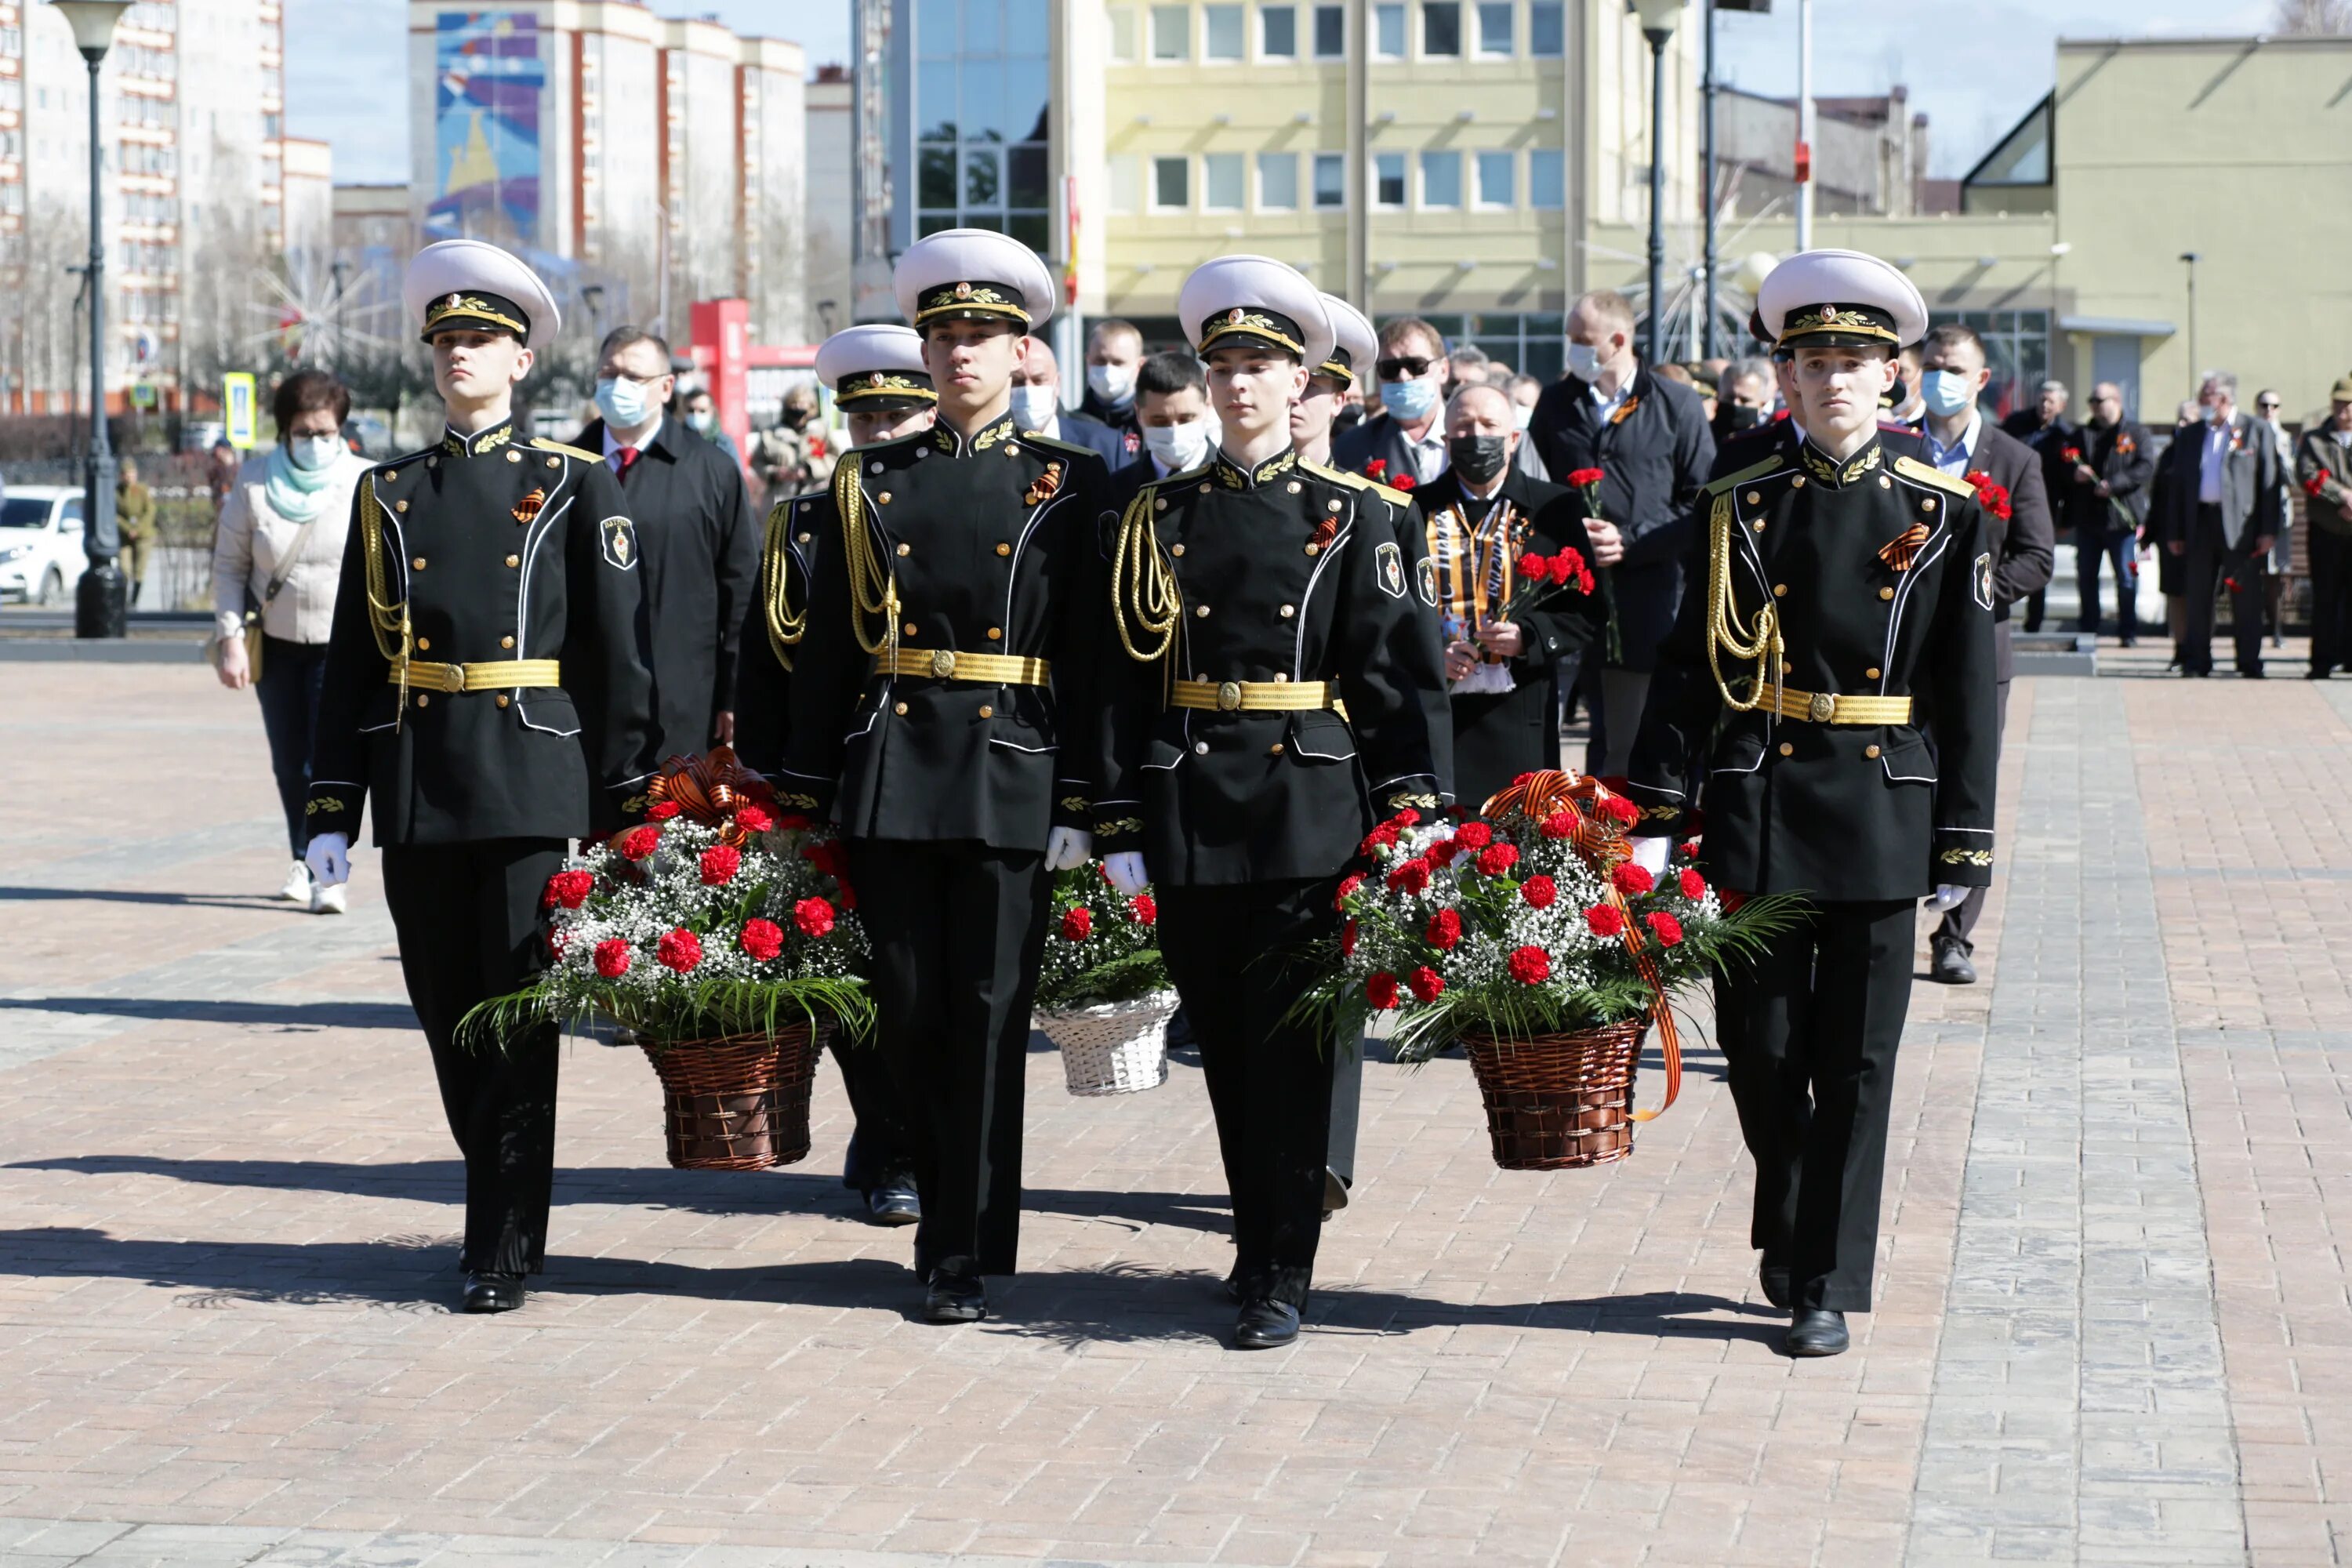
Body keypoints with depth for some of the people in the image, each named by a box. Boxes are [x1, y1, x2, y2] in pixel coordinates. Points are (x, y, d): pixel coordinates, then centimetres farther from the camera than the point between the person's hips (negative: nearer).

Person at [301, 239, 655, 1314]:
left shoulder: (575, 488, 3)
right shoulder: (389, 495, 11)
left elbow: (617, 651, 1)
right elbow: (352, 661, 9)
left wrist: (625, 808, -3)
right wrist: (331, 811, 5)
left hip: (532, 784, -3)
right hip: (416, 794, 3)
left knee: (518, 1018, -5)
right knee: (450, 1023, 9)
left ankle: (501, 1251, 2)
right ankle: (512, 1209, 26)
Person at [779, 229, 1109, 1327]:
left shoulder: (1069, 485, 4)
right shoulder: (870, 485, 10)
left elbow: (1093, 654, 0)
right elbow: (827, 650, 9)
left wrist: (1080, 807, -6)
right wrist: (805, 798, 5)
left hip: (1010, 780, -2)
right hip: (890, 774, 3)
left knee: (989, 1017, -2)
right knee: (909, 1017, 6)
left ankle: (968, 1254, 4)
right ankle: (946, 1222, 21)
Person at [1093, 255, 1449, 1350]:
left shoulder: (1355, 515, 2)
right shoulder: (1164, 517, 8)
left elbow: (1399, 673, -1)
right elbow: (1128, 676, 6)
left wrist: (1409, 821, -9)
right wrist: (1118, 824, 1)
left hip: (1309, 808, -3)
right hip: (1191, 811, 3)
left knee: (1288, 1042, -4)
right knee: (1222, 1040, 9)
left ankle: (1280, 1275, 0)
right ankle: (1258, 1229, 25)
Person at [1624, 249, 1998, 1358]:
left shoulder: (1942, 515, 1)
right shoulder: (1742, 508, 3)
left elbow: (1968, 692, 1)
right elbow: (1690, 670, 2)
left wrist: (1962, 844, -2)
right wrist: (1653, 816, -5)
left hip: (1881, 818, -1)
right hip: (1758, 814, 1)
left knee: (1854, 1067, 3)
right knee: (1761, 1054, 6)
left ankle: (1828, 1286, 12)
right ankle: (1789, 1242, 30)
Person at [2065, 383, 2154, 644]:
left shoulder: (2135, 434, 2)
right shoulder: (2083, 435, 13)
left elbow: (2146, 466, -10)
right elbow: (2063, 468, 12)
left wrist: (2113, 484, -19)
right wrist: (2074, 473, -12)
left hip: (2122, 517, -4)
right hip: (2087, 517, 4)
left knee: (2127, 578, -1)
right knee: (2086, 576, 8)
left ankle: (2128, 630, 7)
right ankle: (2088, 629, 18)